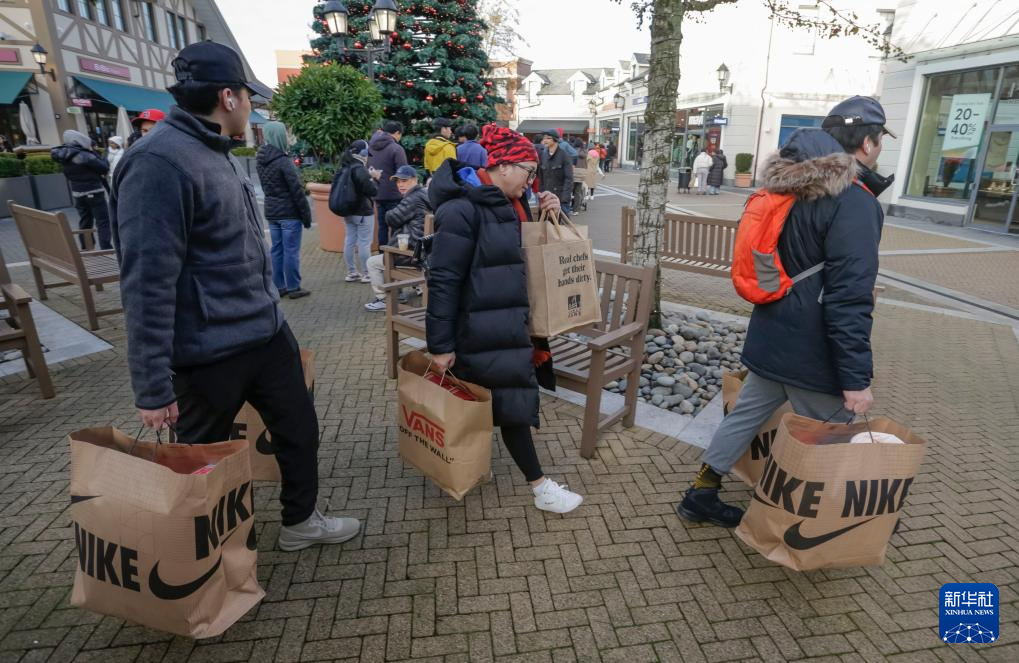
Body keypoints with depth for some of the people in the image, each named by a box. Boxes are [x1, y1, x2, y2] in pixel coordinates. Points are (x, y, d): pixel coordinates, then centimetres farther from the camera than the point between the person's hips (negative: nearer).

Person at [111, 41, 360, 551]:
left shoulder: (215, 153, 10)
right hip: (208, 352, -9)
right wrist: (152, 386, -23)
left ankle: (300, 521, 39)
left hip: (267, 332, 9)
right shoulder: (159, 163, -21)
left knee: (299, 428, 17)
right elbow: (147, 282, -24)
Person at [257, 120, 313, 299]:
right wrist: (307, 215, -10)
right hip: (289, 213, -7)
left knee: (277, 250, 12)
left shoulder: (261, 160, 7)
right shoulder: (284, 161, -17)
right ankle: (293, 288, 6)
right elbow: (297, 191, -15)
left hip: (271, 212, 7)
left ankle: (279, 287, 17)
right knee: (291, 251, -1)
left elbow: (265, 187, 12)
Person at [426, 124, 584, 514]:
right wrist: (440, 344, -19)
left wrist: (548, 215, 2)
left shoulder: (511, 204, 9)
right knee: (514, 402, 1)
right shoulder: (462, 209, -19)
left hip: (510, 322, 9)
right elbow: (442, 279, -20)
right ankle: (540, 487, 16)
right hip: (482, 331, -9)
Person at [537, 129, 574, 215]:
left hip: (561, 196, -5)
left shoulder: (564, 155, -7)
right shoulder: (543, 155, 8)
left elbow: (569, 178, -11)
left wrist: (565, 198, -18)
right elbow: (540, 177, 10)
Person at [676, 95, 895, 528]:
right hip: (812, 351, -8)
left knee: (748, 413, 18)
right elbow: (848, 298, -25)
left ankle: (701, 495, 28)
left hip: (770, 338, 8)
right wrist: (856, 377, -21)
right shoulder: (853, 203, -20)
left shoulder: (790, 186, 7)